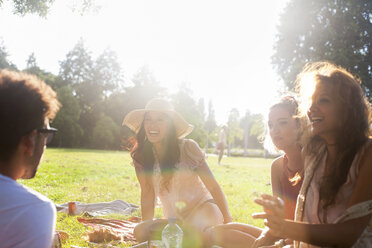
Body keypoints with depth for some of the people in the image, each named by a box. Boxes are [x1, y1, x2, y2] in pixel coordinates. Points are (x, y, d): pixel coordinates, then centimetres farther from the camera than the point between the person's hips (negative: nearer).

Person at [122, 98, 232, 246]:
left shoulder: (187, 148, -11)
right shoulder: (140, 157, -2)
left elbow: (213, 186, -6)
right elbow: (147, 193, -3)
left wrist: (228, 221, -7)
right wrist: (147, 230, -10)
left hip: (203, 208, -5)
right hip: (174, 220, 6)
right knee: (140, 231, -23)